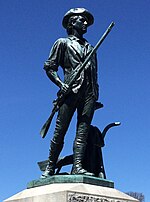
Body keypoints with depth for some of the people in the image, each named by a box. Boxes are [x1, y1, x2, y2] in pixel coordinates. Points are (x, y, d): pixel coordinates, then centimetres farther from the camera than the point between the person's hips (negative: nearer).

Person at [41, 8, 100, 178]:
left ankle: (77, 166, -14)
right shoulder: (63, 43, 14)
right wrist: (61, 84, -8)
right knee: (60, 130, -6)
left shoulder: (90, 48, 28)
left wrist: (96, 94, 12)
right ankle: (50, 166, 1)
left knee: (83, 131, -8)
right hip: (71, 91, -4)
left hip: (89, 94, 4)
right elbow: (49, 67, 7)